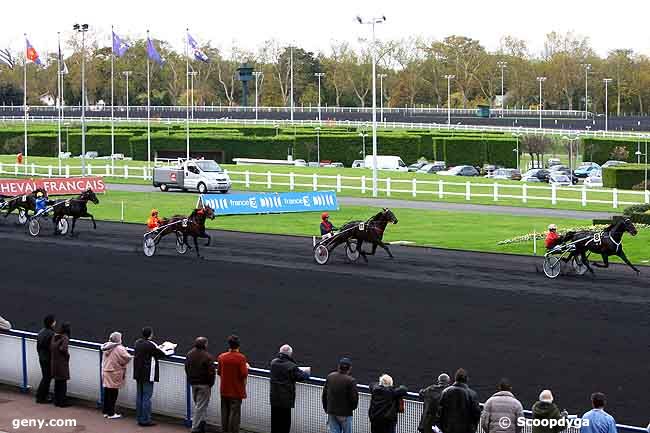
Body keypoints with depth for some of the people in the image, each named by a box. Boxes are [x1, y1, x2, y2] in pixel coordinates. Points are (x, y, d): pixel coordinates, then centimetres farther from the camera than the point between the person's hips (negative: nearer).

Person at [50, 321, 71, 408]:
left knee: (57, 382, 15)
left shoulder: (54, 337, 5)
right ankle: (62, 401, 4)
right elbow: (63, 349, -26)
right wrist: (67, 354, -9)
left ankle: (56, 400, 20)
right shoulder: (65, 338, -15)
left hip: (54, 362, 7)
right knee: (63, 382, 1)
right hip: (62, 363, -7)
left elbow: (51, 348, 4)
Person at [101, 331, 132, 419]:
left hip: (105, 372, 7)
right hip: (114, 374, -7)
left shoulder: (106, 347, 6)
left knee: (107, 393, 14)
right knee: (113, 393, 0)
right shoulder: (119, 349, -17)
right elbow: (127, 358, -22)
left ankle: (106, 412, 21)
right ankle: (111, 413, 4)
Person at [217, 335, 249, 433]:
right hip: (236, 391, -4)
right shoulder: (241, 358, -15)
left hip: (224, 390, 4)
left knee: (225, 413, 13)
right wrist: (246, 367, 1)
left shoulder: (221, 357, -2)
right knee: (235, 413, -1)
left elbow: (219, 372, 7)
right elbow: (244, 374, -18)